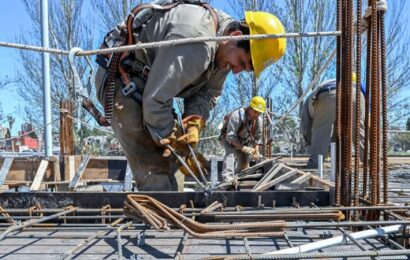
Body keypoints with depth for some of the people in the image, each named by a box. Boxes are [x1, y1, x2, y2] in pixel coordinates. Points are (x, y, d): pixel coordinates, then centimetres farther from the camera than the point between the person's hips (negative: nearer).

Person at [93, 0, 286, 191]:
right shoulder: (196, 42, -33)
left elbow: (207, 94, 1)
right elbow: (155, 99, -30)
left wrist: (194, 125, -18)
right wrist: (174, 142, -17)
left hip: (148, 79, 10)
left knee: (168, 162, 11)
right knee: (153, 168, -16)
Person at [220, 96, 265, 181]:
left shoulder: (258, 120, -16)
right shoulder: (236, 116, -35)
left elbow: (257, 138, -3)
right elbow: (230, 137, -36)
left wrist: (256, 150, -19)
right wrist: (243, 148, -40)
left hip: (243, 140, 6)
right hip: (228, 139, -6)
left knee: (244, 161, -3)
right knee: (230, 152, -31)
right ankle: (227, 178, -38)